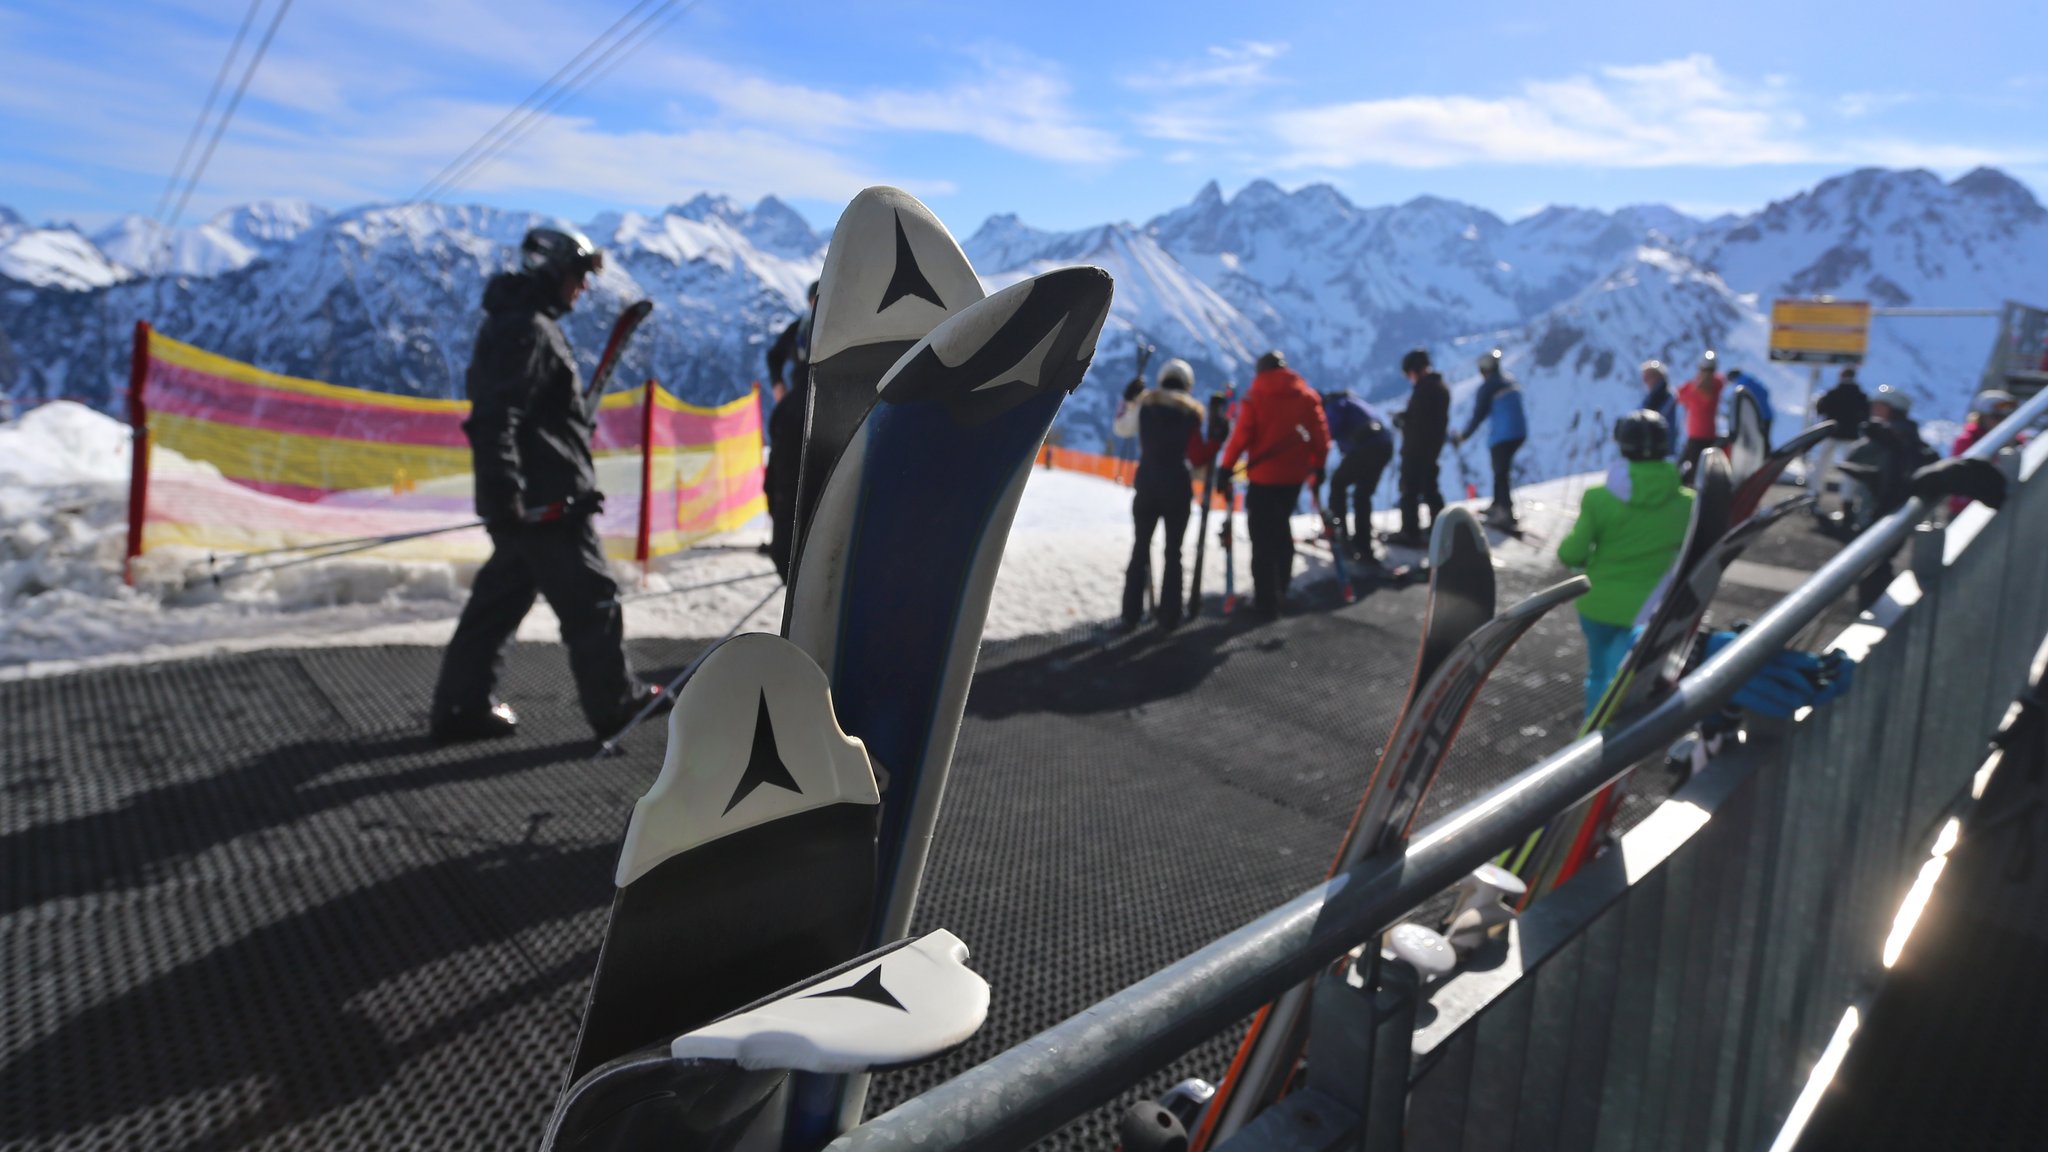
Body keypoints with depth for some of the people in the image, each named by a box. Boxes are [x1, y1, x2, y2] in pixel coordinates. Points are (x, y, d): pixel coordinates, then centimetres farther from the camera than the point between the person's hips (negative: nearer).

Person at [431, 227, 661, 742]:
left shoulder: (520, 323, 19)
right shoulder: (527, 330, -14)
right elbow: (494, 416, -24)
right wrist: (504, 494, -27)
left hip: (533, 500, 10)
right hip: (545, 501, -10)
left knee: (500, 598, 13)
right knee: (591, 600, 0)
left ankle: (460, 705, 19)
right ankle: (614, 703, 10)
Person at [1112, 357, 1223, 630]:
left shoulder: (1144, 404, 0)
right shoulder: (1190, 412, -4)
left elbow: (1121, 427, 18)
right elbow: (1198, 458, -7)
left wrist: (1128, 398, 26)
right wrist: (1216, 438, 4)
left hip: (1146, 487, 2)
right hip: (1178, 490, -2)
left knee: (1140, 549, 11)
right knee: (1173, 552, 6)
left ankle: (1131, 615, 9)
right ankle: (1169, 617, 6)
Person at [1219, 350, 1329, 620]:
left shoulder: (1254, 397, -8)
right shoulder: (1307, 396, 3)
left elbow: (1241, 436, -12)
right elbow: (1320, 433, 2)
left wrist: (1227, 466, -3)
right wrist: (1318, 464, 13)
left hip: (1263, 476, -4)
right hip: (1294, 475, 5)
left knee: (1263, 536, 2)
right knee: (1281, 528, 23)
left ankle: (1267, 601, -1)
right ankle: (1280, 587, 32)